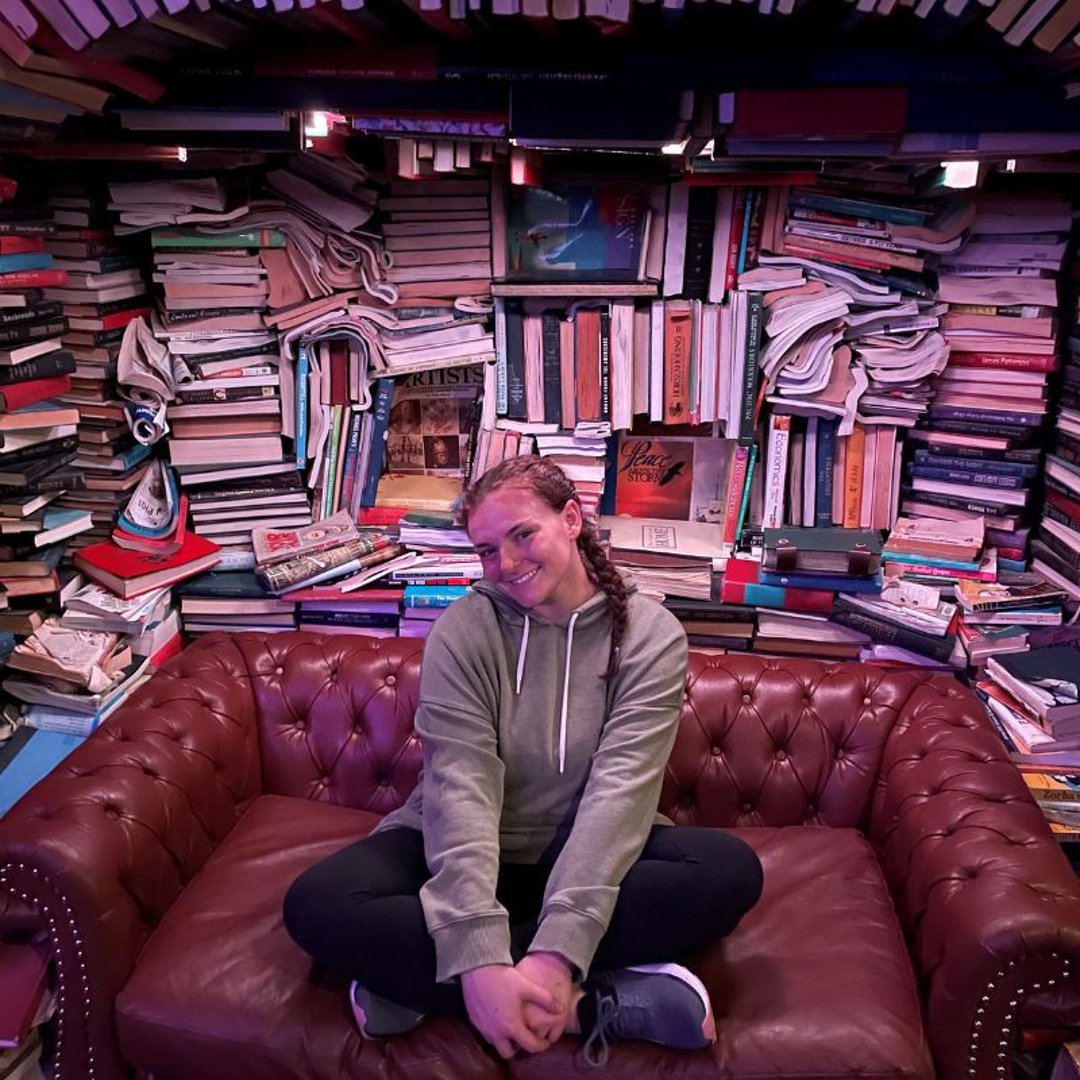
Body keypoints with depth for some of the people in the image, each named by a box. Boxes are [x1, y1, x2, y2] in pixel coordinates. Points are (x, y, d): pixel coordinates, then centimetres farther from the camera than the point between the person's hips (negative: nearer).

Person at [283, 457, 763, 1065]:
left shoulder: (650, 635, -11)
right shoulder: (463, 630, -10)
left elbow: (620, 788, -22)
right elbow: (461, 785, -21)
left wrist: (559, 950, -35)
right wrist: (480, 957, -35)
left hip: (590, 856, 1)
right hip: (467, 851, 0)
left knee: (730, 869, -29)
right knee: (316, 905, -25)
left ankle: (413, 977, -27)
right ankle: (594, 1004, -28)